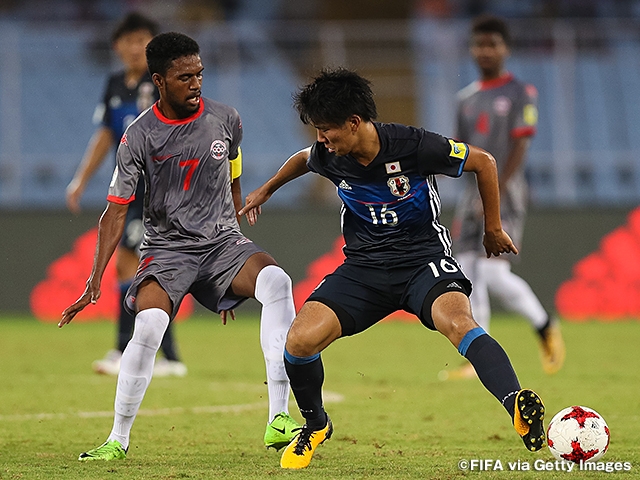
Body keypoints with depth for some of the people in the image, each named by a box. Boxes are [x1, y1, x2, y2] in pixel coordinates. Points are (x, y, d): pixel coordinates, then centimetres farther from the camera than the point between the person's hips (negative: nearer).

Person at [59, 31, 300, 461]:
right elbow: (116, 211, -3)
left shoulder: (226, 120, 2)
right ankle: (118, 439, -8)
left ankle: (279, 420, -29)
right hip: (166, 247, -2)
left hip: (222, 240, 2)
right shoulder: (139, 137, -8)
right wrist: (95, 282, -11)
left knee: (275, 281, -28)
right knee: (149, 322, -29)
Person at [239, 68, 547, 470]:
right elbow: (303, 160, 23)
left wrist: (493, 229, 5)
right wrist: (266, 191, 37)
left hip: (424, 257, -4)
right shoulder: (328, 157, -5)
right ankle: (315, 425, 14)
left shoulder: (413, 146, -19)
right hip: (364, 266, 4)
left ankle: (518, 406, -51)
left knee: (457, 322, -36)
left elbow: (484, 161, -5)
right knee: (301, 339, -14)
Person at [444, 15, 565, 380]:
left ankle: (545, 326, 7)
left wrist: (496, 193, -19)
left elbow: (519, 148, -12)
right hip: (473, 195, 6)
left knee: (495, 275, -16)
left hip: (506, 194, -6)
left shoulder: (521, 94, -4)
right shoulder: (467, 98, 14)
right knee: (468, 277, 0)